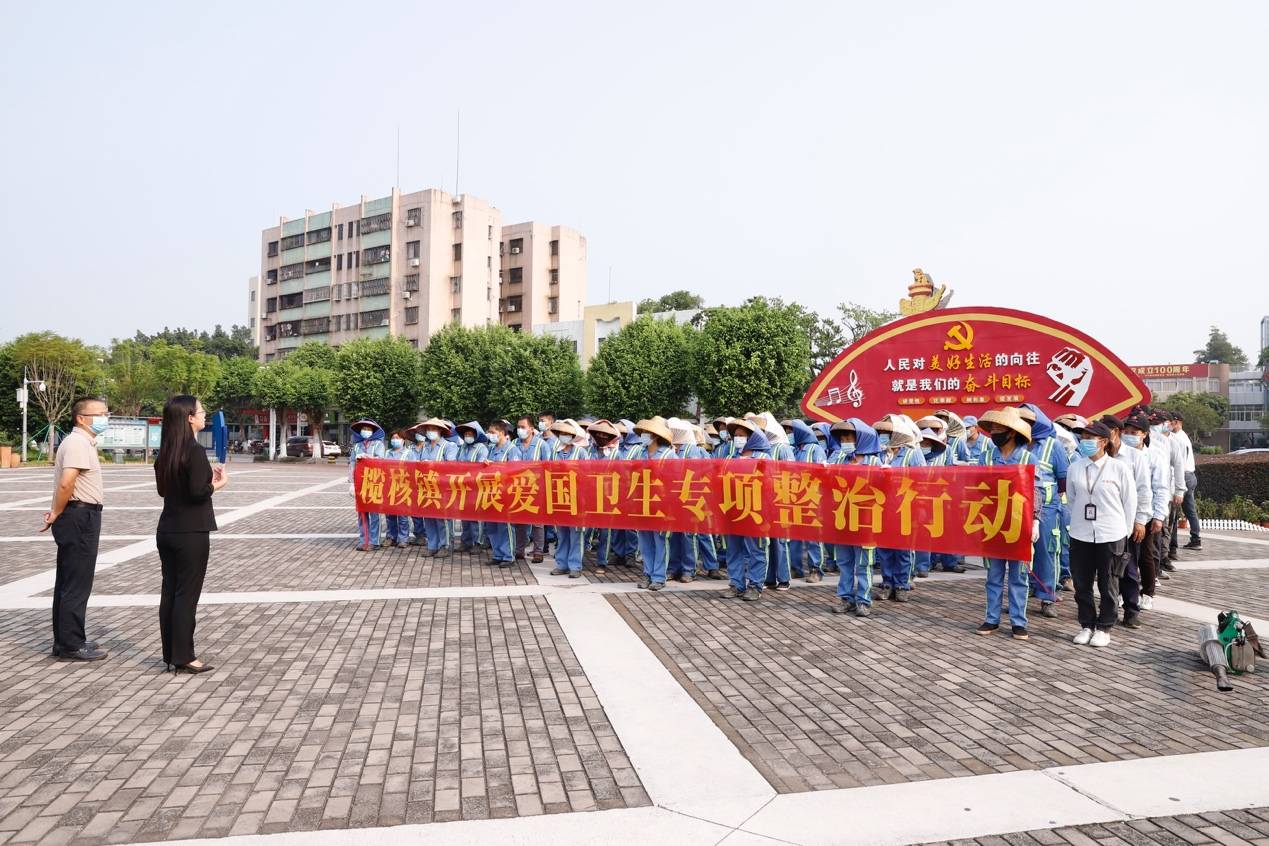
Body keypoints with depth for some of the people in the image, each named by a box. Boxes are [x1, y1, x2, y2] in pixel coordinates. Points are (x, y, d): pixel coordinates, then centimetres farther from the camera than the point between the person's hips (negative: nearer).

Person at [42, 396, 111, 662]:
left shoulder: (83, 443, 16)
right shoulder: (78, 443, -16)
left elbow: (64, 482, 23)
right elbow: (66, 483, -27)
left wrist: (57, 512, 11)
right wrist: (57, 513, -13)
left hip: (79, 517, 11)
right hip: (80, 517, -11)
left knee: (68, 583, 16)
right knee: (76, 585, -4)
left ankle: (65, 640, 25)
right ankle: (71, 645, 3)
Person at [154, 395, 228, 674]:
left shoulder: (166, 452, 9)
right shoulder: (195, 450, -16)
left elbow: (164, 488, 16)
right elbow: (198, 492, -22)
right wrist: (217, 484, -3)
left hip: (167, 530, 8)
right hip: (191, 533, -8)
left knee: (169, 592, 11)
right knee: (187, 594, -1)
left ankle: (170, 655, 18)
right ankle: (183, 658, 5)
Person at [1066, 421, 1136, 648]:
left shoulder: (1120, 469, -6)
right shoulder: (1075, 468, 2)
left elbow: (1130, 502, -1)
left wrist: (1125, 533, 1)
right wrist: (1077, 524, 8)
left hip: (1111, 536, -3)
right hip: (1080, 536, 3)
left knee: (1107, 585, 8)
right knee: (1082, 584, 9)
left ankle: (1104, 628, 21)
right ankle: (1087, 625, 23)